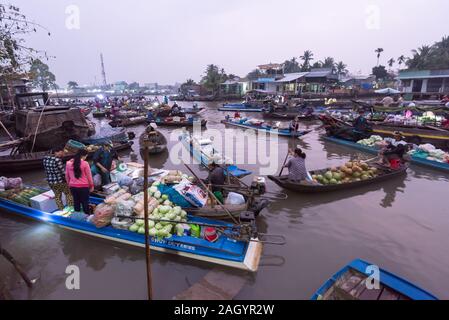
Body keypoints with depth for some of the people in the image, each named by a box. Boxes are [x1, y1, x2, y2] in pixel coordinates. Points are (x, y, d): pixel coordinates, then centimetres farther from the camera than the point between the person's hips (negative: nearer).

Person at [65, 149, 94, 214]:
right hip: (83, 186, -4)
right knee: (85, 202, 7)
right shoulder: (85, 163, -14)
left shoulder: (68, 163, 0)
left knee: (76, 202, 17)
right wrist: (91, 186, 5)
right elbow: (89, 176, -7)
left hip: (73, 186, 4)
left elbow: (67, 176, 9)